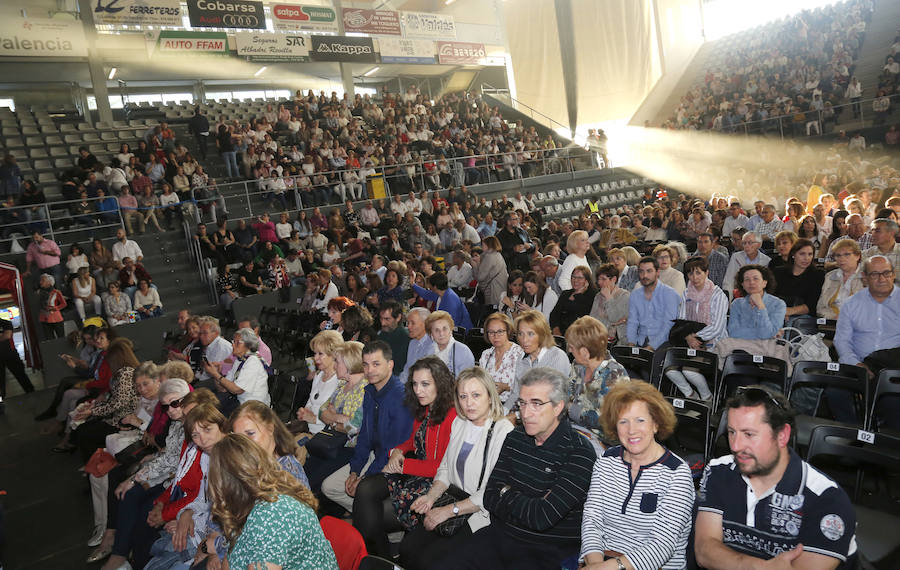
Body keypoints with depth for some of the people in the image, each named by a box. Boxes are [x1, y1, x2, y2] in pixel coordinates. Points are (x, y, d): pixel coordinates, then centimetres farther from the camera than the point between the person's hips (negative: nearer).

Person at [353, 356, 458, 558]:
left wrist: (403, 466, -12)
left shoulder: (452, 416, -20)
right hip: (414, 472, 8)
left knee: (373, 515, -11)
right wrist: (398, 452, 1)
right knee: (365, 490, -15)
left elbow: (443, 467, -19)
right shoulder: (423, 410, 8)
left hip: (433, 482, -8)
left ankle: (382, 558, 15)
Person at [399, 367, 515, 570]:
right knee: (407, 549, -7)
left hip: (482, 515, -7)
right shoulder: (459, 423, 8)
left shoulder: (504, 433, -19)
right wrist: (431, 496, -2)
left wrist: (450, 510, -18)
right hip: (456, 500, 7)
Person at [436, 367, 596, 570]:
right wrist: (526, 505, -13)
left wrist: (507, 494, -4)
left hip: (546, 552, -5)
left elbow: (542, 517, -22)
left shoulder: (580, 453, -16)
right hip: (499, 536, 5)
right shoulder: (515, 438, 6)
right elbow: (490, 498, 4)